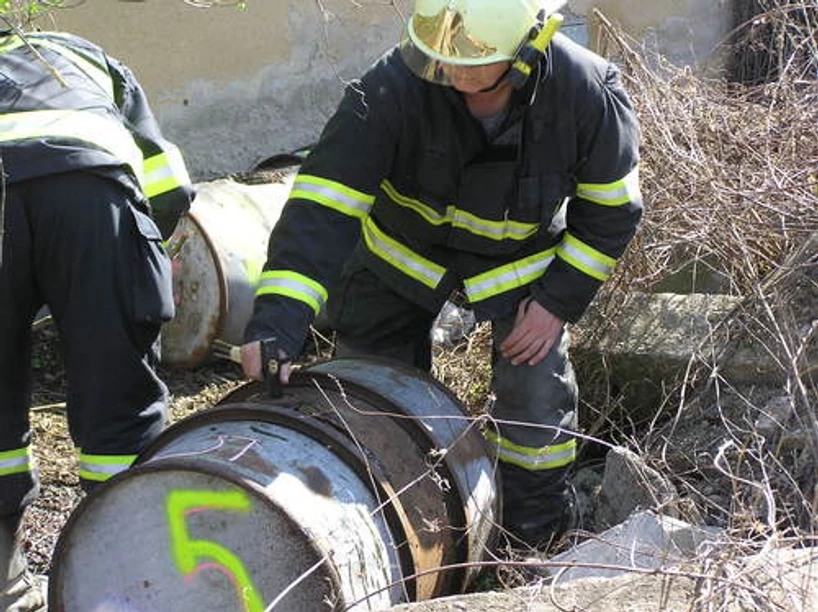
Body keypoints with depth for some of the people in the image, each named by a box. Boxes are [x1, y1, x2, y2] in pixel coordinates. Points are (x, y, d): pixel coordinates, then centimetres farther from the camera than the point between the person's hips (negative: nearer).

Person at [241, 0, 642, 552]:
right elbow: (324, 204, -40)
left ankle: (537, 542, 25)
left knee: (537, 398, -2)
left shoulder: (587, 92, -31)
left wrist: (560, 300, -16)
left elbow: (610, 207, -13)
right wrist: (278, 318, -51)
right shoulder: (394, 88, -37)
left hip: (523, 257, 0)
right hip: (403, 251, 0)